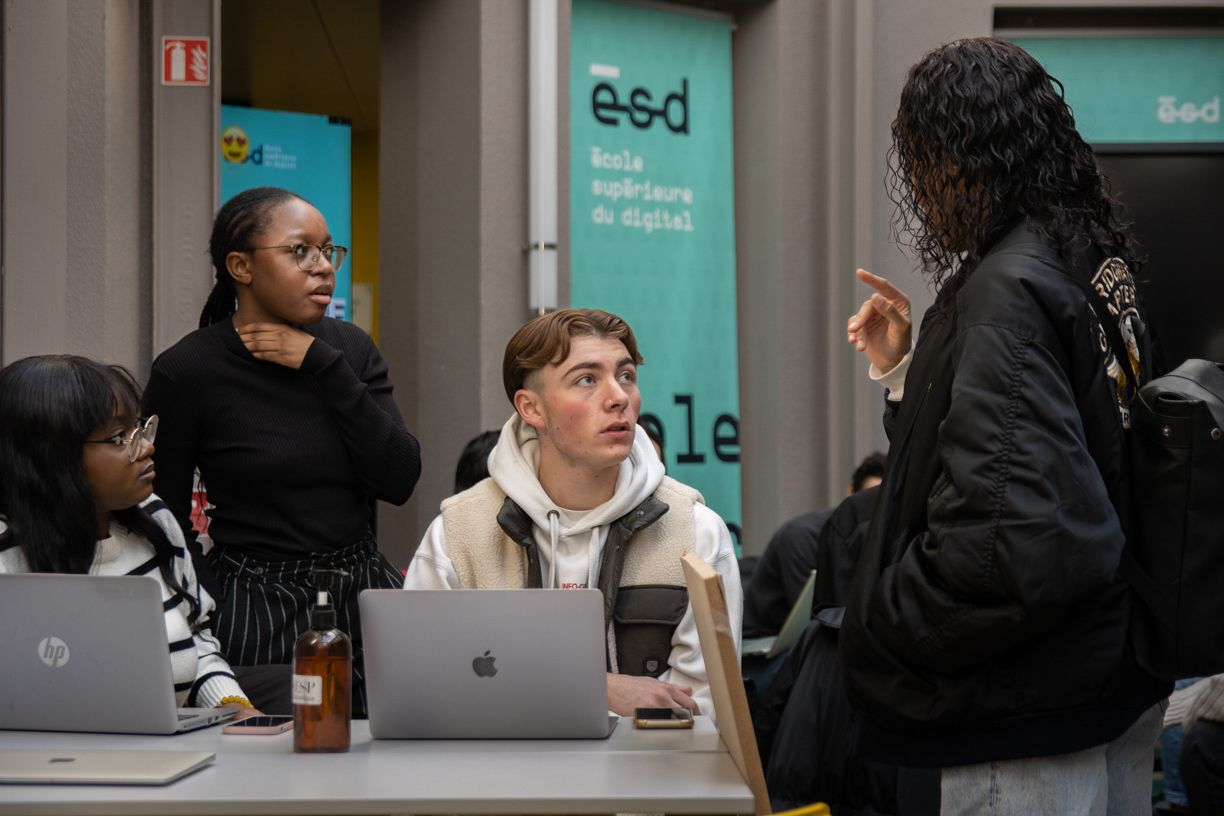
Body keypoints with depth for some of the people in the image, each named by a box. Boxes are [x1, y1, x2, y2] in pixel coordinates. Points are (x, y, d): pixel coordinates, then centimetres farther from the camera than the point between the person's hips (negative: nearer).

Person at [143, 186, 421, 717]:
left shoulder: (349, 348, 6)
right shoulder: (186, 372, -7)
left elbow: (400, 480, -6)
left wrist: (324, 367, -11)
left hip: (365, 593, 4)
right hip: (258, 617, -4)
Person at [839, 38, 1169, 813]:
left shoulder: (1008, 291, -20)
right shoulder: (1095, 261, 8)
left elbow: (1013, 531, -28)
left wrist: (883, 621, -15)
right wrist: (909, 367, 14)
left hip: (1032, 713, -10)